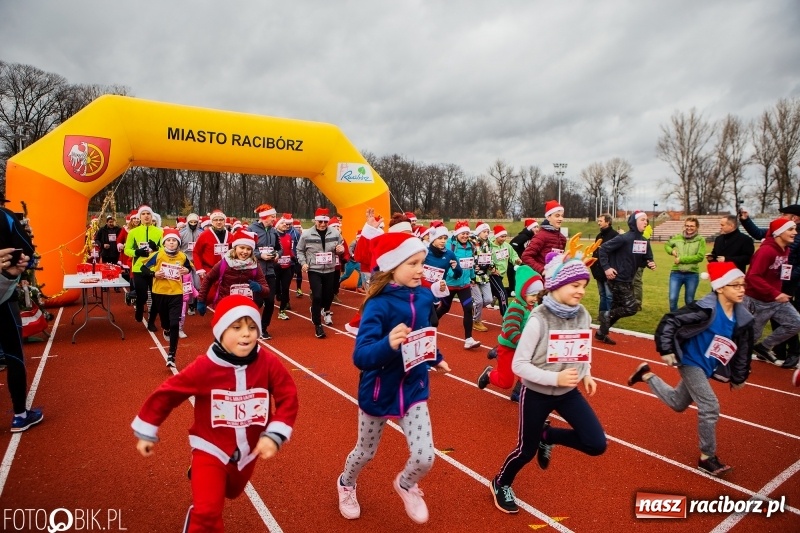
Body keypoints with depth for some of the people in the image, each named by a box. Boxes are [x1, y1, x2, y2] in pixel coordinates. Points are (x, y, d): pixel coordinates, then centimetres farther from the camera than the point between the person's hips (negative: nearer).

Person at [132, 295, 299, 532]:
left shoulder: (268, 363, -21)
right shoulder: (204, 367, -24)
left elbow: (288, 398, -12)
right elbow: (166, 394, -10)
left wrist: (274, 435, -21)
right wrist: (146, 433, -1)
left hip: (248, 452, 3)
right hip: (211, 449, -3)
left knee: (229, 492, 29)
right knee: (207, 513, -12)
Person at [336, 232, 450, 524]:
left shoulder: (424, 297, -7)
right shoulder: (379, 304, -25)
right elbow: (360, 357, -33)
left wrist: (436, 358, 21)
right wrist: (388, 344, -50)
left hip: (414, 388, 4)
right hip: (379, 391, -3)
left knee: (425, 457, -1)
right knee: (365, 452, 18)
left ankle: (405, 485, 35)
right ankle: (346, 484, 53)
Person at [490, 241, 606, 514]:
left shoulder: (583, 316, -6)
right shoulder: (539, 319, -24)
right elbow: (519, 365, -22)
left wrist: (586, 375, -1)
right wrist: (554, 378, -30)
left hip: (568, 393, 5)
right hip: (537, 394, -5)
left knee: (597, 445, -4)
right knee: (527, 451, 10)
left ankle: (548, 436, 24)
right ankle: (500, 484, 41)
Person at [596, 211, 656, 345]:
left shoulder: (645, 242, 7)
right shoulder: (624, 238, -16)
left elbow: (647, 259, 16)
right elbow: (603, 248, -15)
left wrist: (651, 264, -7)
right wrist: (606, 268, -20)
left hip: (628, 281, 8)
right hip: (618, 280, -8)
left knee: (616, 308, 12)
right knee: (632, 308, -12)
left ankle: (601, 333, 23)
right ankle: (606, 315, 6)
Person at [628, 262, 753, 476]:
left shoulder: (742, 318, -4)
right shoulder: (706, 309, -25)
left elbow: (743, 349, 9)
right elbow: (669, 321, -23)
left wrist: (739, 377, 14)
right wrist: (665, 350, -25)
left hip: (708, 368, 8)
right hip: (691, 362, -7)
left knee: (677, 404, 20)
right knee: (710, 408, -12)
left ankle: (647, 375, 39)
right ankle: (707, 458, 6)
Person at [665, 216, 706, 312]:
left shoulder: (700, 240, -4)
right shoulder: (677, 237, 5)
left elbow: (700, 257, -13)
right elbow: (666, 245, 23)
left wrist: (681, 259, -14)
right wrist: (672, 251, 1)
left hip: (692, 274, -2)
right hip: (676, 273, 2)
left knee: (689, 301, 11)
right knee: (672, 299, -4)